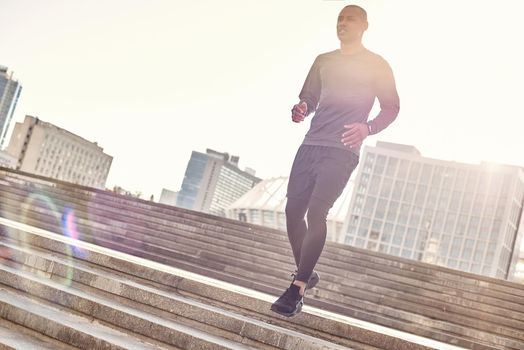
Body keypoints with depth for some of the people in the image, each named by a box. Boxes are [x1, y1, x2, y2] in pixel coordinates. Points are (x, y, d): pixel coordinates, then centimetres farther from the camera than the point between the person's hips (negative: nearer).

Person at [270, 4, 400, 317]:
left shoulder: (377, 66, 8)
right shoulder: (323, 61, 21)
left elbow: (392, 108, 5)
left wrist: (367, 128, -15)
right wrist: (301, 109, -4)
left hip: (342, 152, -5)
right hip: (311, 146, 5)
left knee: (315, 214, -17)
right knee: (293, 210, -1)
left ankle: (298, 288, -13)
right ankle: (306, 274, 19)